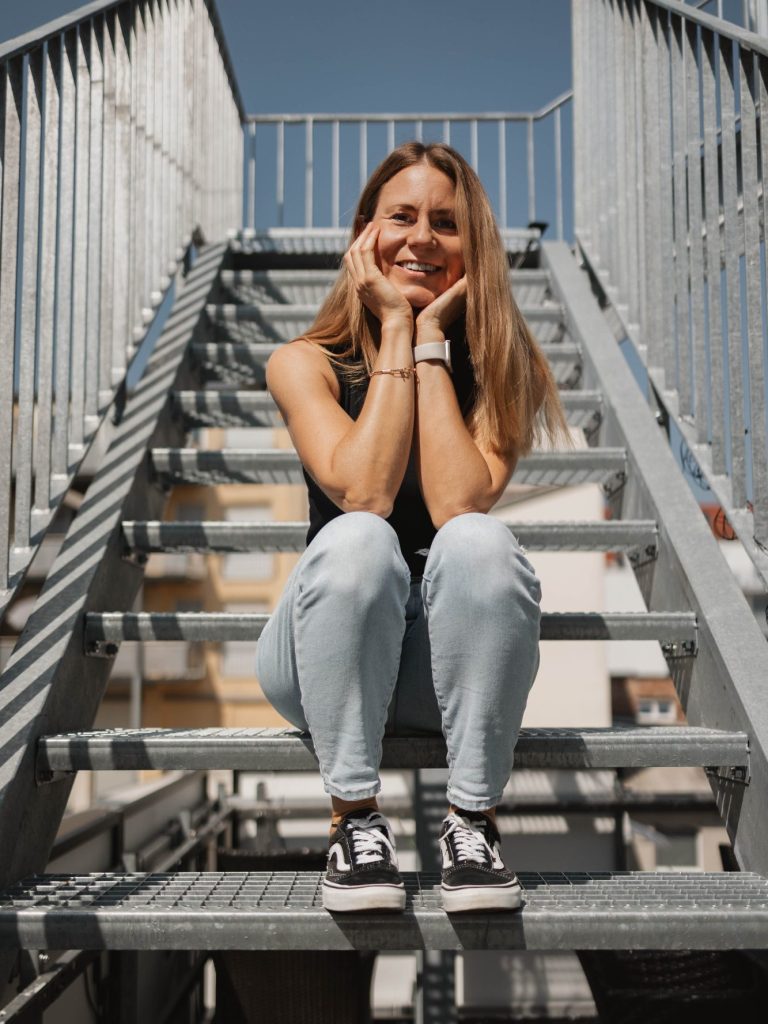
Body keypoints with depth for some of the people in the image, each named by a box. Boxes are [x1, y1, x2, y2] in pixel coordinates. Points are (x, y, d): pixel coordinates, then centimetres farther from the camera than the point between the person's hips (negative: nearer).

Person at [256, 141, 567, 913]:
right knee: (358, 540, -32)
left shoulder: (496, 362, -3)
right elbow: (363, 490, -21)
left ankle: (472, 820, -19)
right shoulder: (304, 364, -3)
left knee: (482, 541, -31)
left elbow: (460, 504, -20)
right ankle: (355, 818, -21)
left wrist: (432, 341, -15)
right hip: (329, 654, 0)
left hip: (452, 666, 1)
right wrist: (395, 332, -14)